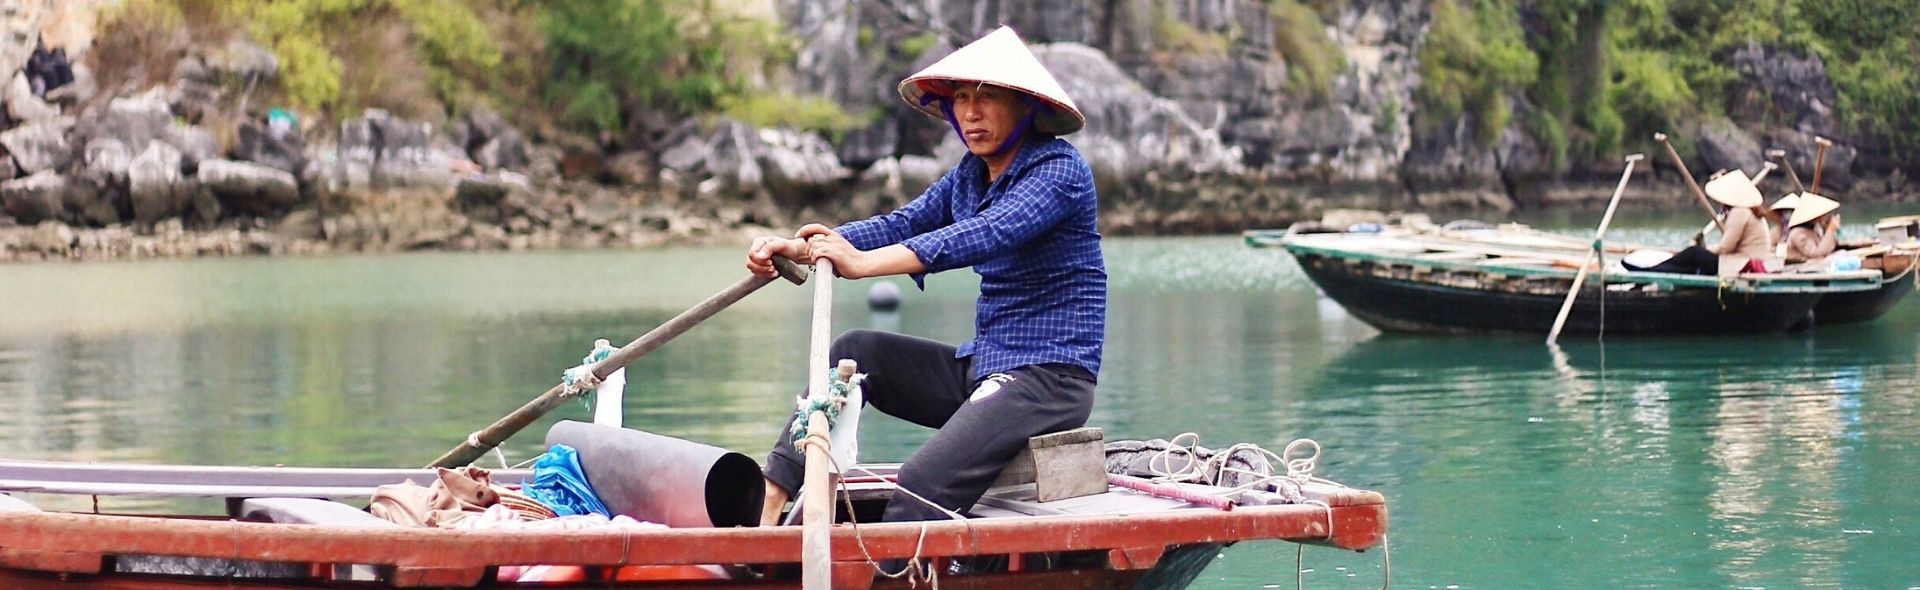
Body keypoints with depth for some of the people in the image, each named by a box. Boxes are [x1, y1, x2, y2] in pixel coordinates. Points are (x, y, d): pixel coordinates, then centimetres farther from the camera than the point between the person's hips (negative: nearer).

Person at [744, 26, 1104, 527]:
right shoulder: (970, 176, 14)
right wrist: (798, 249, -15)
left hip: (1052, 378, -9)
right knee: (855, 351, -2)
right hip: (983, 369, 9)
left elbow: (990, 234, -28)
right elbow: (900, 226, 2)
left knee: (922, 484, -27)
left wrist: (864, 263, -36)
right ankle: (770, 501, -11)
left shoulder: (1061, 169, -13)